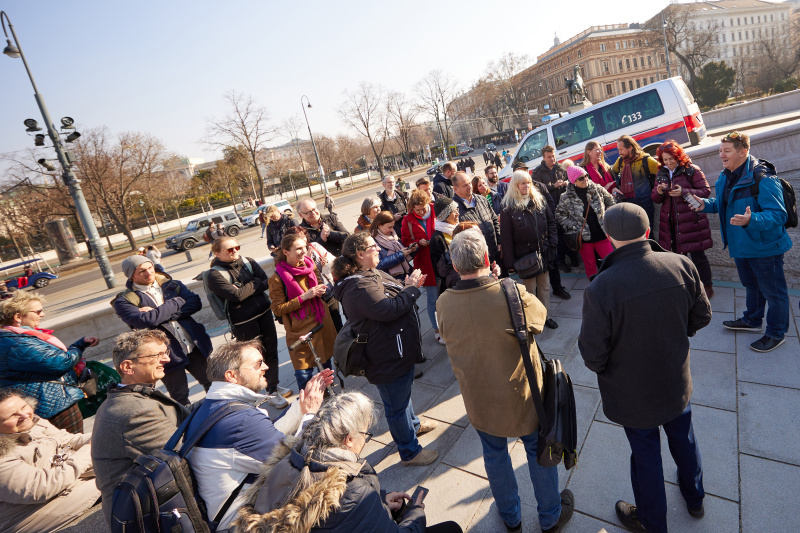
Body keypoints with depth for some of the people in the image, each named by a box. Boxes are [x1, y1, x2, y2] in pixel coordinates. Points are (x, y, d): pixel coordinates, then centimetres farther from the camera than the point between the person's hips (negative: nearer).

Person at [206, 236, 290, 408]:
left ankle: (274, 385, 34)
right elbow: (236, 295, -20)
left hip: (264, 312, 5)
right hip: (243, 322, -5)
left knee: (271, 350, 14)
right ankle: (271, 393, 22)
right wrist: (256, 284, -9)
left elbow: (266, 282, -6)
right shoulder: (215, 274, -9)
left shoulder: (248, 262, 5)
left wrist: (245, 288, -18)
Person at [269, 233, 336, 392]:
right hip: (300, 329, -5)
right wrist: (304, 297, -21)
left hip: (322, 321, 6)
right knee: (304, 371, -2)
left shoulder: (310, 265, 2)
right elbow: (278, 309, -13)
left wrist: (322, 290, -7)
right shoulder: (277, 279, -15)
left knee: (327, 362, 18)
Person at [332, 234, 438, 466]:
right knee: (397, 405, 9)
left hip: (398, 349, 11)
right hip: (388, 357, -11)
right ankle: (410, 452, 29)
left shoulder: (373, 275, 5)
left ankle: (413, 425, 56)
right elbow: (389, 309, -33)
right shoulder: (358, 287, -28)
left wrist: (410, 286, -4)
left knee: (403, 392, 32)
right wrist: (411, 288, -20)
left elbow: (396, 297, 15)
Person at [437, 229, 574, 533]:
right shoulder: (512, 294, -29)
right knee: (539, 451, 24)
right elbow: (539, 315, -8)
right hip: (521, 394, -2)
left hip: (478, 399, 2)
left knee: (494, 454, 25)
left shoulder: (443, 304, -20)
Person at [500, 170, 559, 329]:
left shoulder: (539, 200, 5)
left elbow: (551, 222, 11)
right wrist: (510, 261, -11)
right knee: (529, 289, 5)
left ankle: (545, 316, 30)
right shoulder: (508, 208, -9)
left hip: (543, 252, 5)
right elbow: (506, 237, -10)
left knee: (544, 286, 15)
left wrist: (552, 243, 0)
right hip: (524, 255, -4)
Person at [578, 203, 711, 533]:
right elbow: (701, 317, -2)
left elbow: (592, 353, -25)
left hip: (634, 393, -4)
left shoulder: (600, 288, -33)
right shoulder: (682, 265, -18)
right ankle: (694, 499, 58)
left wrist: (600, 367, -2)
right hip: (677, 382, 5)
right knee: (683, 437, 30)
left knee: (646, 454, 18)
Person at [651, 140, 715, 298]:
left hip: (691, 221, -5)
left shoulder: (692, 170, -4)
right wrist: (659, 192, -9)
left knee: (697, 255, 1)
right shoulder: (661, 174, 11)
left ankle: (707, 287, 16)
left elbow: (706, 191, -8)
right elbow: (655, 199, 13)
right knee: (678, 254, 13)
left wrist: (684, 192, -20)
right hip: (670, 222, 5)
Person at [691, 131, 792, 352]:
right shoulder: (725, 178, 2)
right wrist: (705, 204, -1)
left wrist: (751, 220, -46)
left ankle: (776, 333, 25)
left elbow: (778, 215, -29)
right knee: (751, 285, 27)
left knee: (773, 291, 8)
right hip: (740, 246, 9)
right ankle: (752, 320, 47)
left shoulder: (762, 178, -26)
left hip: (764, 247, -9)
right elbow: (723, 204, 18)